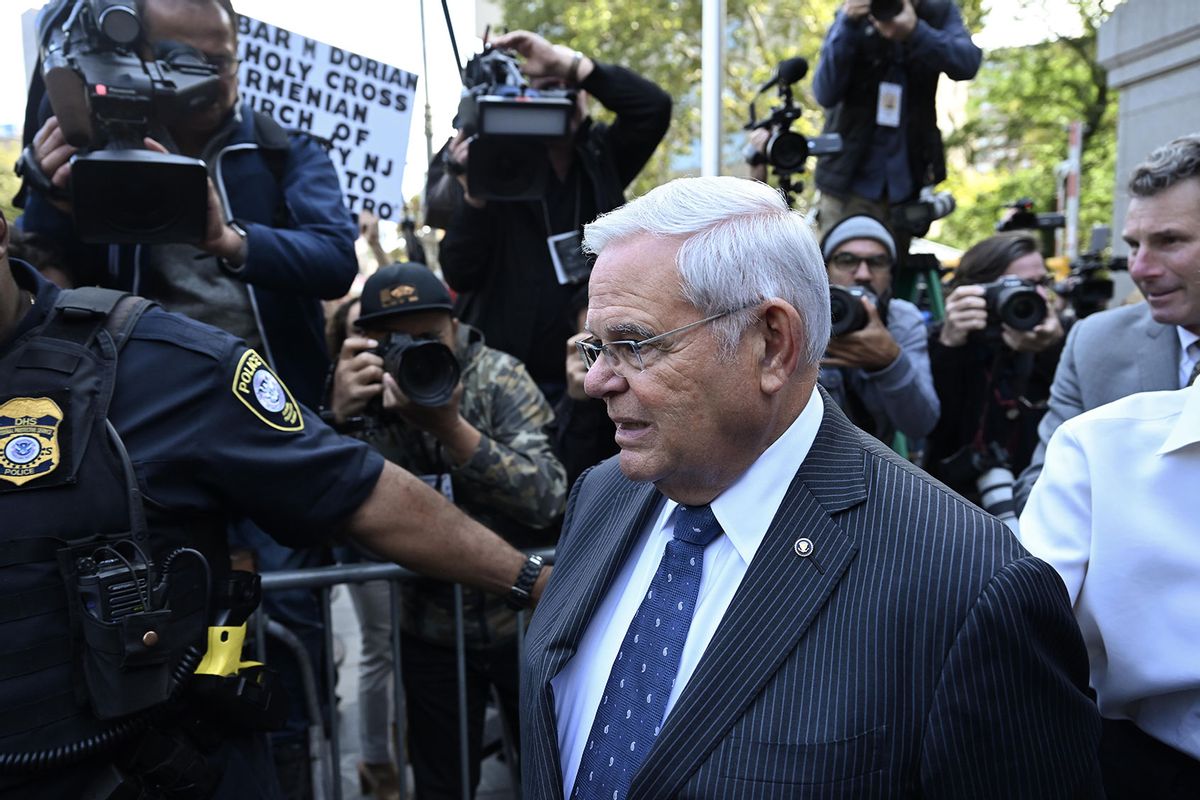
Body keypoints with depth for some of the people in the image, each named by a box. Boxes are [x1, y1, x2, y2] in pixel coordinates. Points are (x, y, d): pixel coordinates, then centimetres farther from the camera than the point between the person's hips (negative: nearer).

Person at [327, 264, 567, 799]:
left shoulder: (498, 377, -12)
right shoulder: (361, 395, -8)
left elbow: (547, 501, -24)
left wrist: (452, 427, -35)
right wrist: (338, 417, -32)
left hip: (523, 617, -1)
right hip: (431, 630, 1)